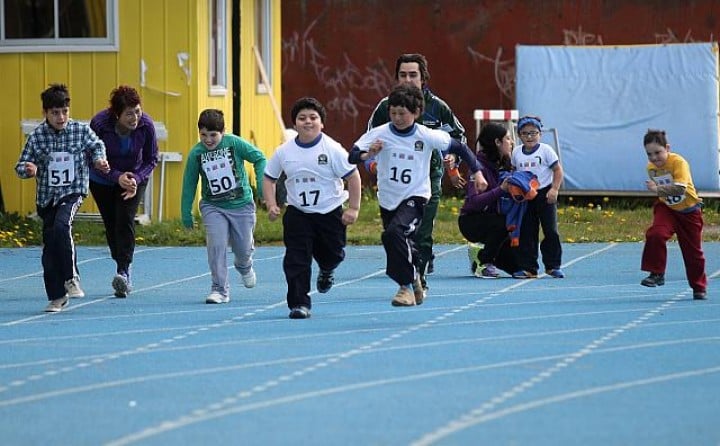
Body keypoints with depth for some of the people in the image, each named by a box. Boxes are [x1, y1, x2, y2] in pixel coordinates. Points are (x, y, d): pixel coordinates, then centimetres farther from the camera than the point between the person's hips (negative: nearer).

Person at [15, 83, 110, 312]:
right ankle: (56, 296, 14)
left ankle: (71, 278, -18)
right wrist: (27, 169, -22)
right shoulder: (36, 136, -5)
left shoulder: (82, 130, -3)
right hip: (46, 197, 2)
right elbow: (21, 166, -1)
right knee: (49, 247, 3)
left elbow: (96, 145, 18)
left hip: (73, 192, -2)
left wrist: (99, 159, 0)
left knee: (61, 226, -30)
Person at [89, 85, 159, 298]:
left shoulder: (146, 125, -25)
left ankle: (123, 271, -25)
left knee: (125, 220, -19)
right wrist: (117, 176, -32)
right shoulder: (99, 124, -29)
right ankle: (123, 273, 16)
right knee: (111, 225, 3)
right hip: (103, 181, 1)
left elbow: (151, 159, -11)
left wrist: (136, 179, -27)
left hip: (134, 178, -1)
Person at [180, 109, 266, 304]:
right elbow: (189, 183, 1)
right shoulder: (196, 153, -9)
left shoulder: (234, 143, -14)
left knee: (243, 247, 11)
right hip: (213, 207, 0)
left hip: (241, 204, 0)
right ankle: (220, 289, -7)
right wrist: (186, 212, 5)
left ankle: (244, 267, 47)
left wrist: (261, 185, -9)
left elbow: (259, 158, -2)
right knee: (216, 246, -15)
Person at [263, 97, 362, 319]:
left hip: (330, 212, -1)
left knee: (333, 254, 9)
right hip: (297, 213, 1)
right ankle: (299, 303, -2)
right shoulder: (284, 152, -3)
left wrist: (353, 208, -10)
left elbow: (353, 176, -7)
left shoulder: (332, 149, -12)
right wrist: (271, 205, -4)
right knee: (296, 259, -9)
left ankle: (326, 271, 46)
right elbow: (269, 178, 9)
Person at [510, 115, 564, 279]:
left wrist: (554, 189, -15)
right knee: (526, 233, 2)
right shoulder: (516, 152, 7)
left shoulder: (545, 150, -5)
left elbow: (558, 170, -5)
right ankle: (528, 268, 5)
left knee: (551, 231, -4)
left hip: (545, 194, -3)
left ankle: (552, 266, 5)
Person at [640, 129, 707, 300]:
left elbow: (680, 189, -39)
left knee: (693, 250, 5)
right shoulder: (651, 167, -6)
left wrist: (658, 190, -44)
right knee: (655, 234, -26)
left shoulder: (678, 162, -26)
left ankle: (699, 287, 24)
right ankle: (656, 273, -15)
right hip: (667, 208, 4)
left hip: (689, 210, -4)